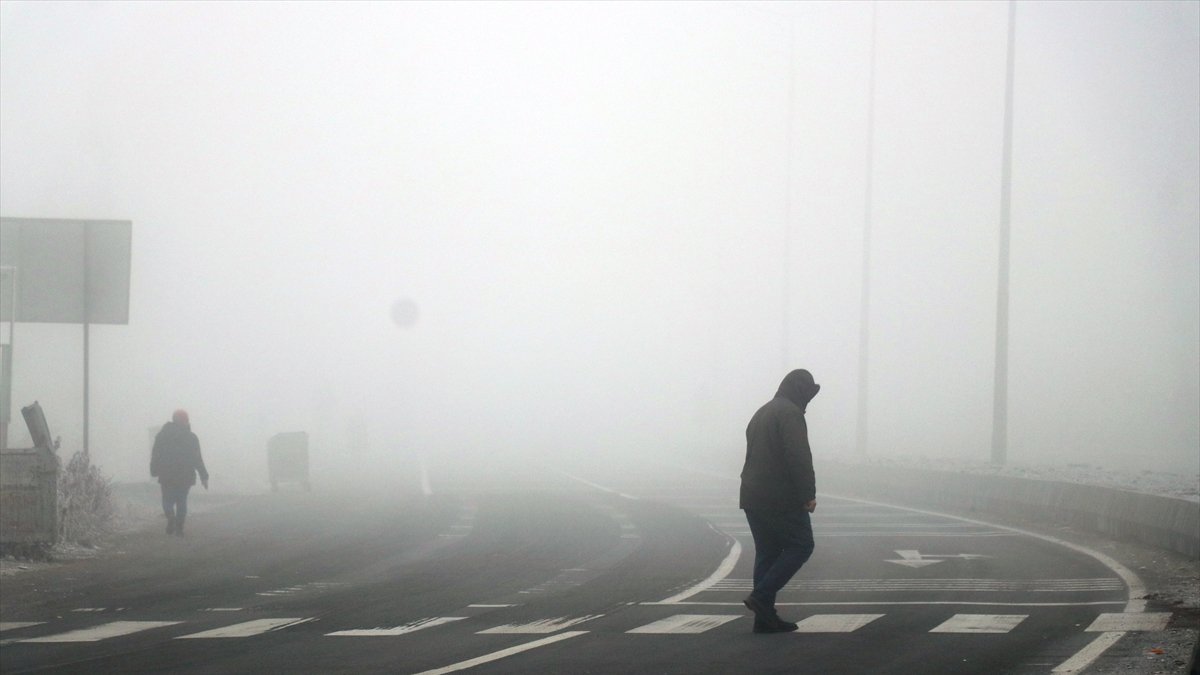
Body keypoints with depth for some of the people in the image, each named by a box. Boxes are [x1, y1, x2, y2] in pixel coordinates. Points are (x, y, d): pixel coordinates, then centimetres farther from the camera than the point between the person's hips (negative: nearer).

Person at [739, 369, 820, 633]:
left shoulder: (761, 413, 20)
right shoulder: (790, 413, -11)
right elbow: (799, 457, -20)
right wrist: (808, 494, -17)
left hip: (753, 498, 9)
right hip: (782, 499, -9)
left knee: (767, 552, 10)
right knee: (800, 545, -1)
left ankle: (765, 617, 8)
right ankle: (761, 596, -11)